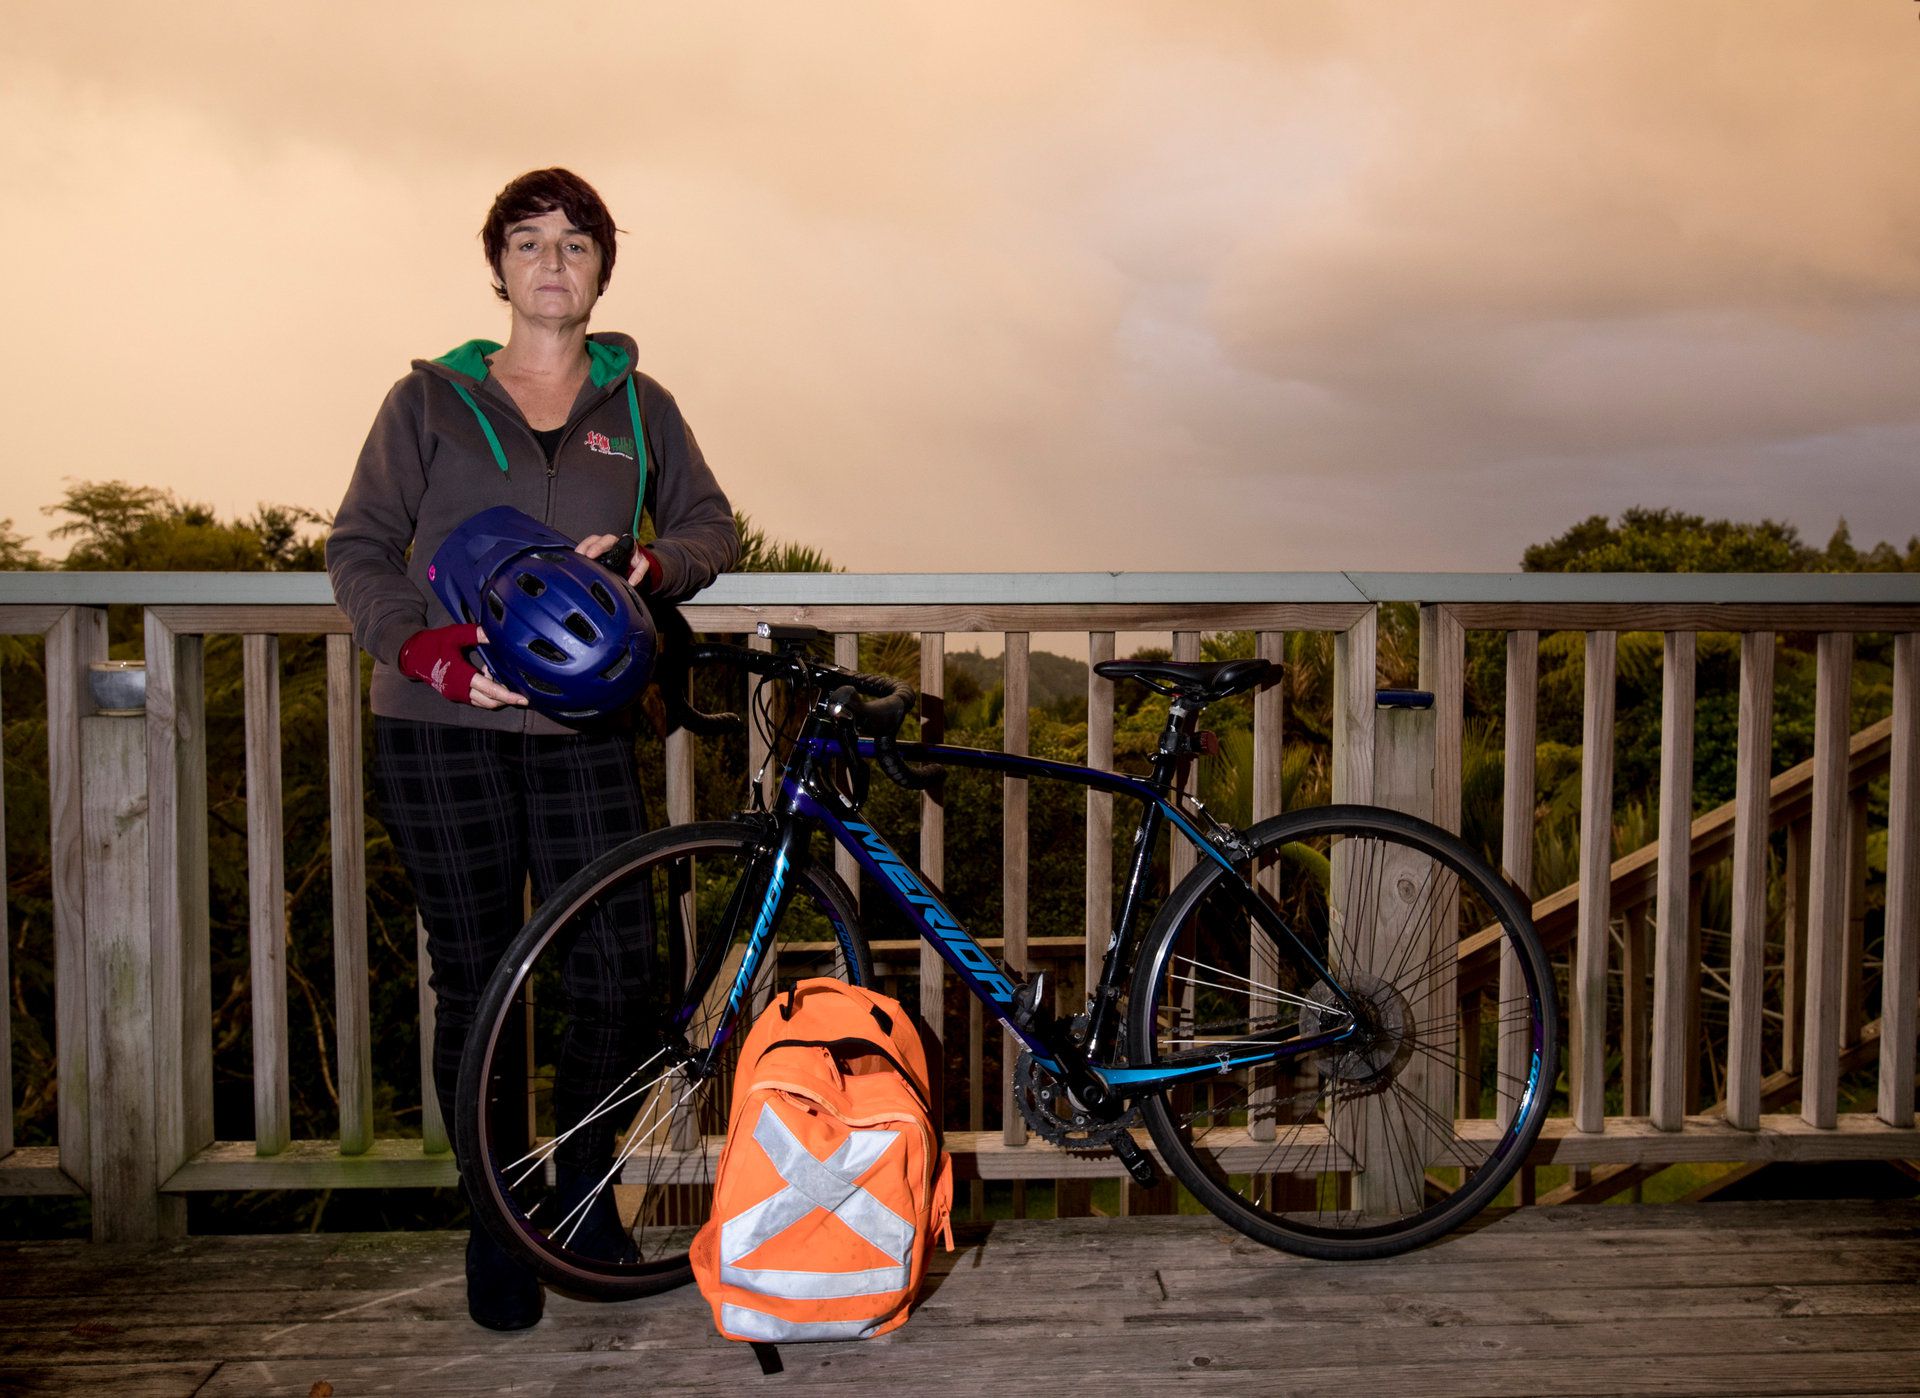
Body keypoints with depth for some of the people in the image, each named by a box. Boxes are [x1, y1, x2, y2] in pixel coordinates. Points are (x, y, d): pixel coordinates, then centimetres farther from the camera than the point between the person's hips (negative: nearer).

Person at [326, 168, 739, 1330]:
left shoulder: (638, 406, 12)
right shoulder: (431, 398, 7)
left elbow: (712, 525, 16)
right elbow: (359, 548, 4)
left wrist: (650, 564, -6)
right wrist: (427, 646, -14)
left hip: (586, 726, 1)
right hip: (442, 724, -1)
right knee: (476, 982, 4)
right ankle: (495, 1222, 22)